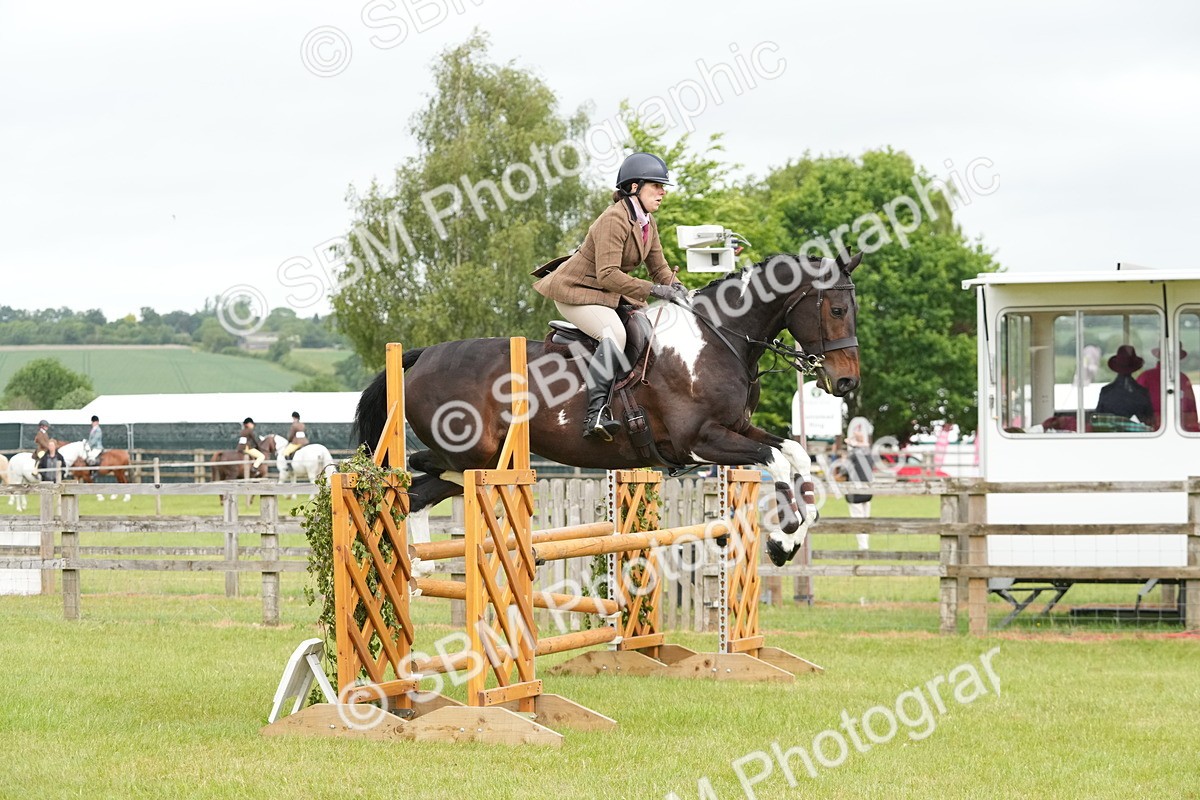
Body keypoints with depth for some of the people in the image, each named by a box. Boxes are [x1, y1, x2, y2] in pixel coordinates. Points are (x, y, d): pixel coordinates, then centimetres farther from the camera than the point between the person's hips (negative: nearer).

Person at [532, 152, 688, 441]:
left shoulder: (647, 222, 6)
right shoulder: (615, 219, -24)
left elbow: (659, 268, 10)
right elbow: (608, 275, -31)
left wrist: (675, 287, -12)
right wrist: (653, 289, -32)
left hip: (610, 294, 10)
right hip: (576, 291, -10)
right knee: (614, 334, -34)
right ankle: (595, 414, -42)